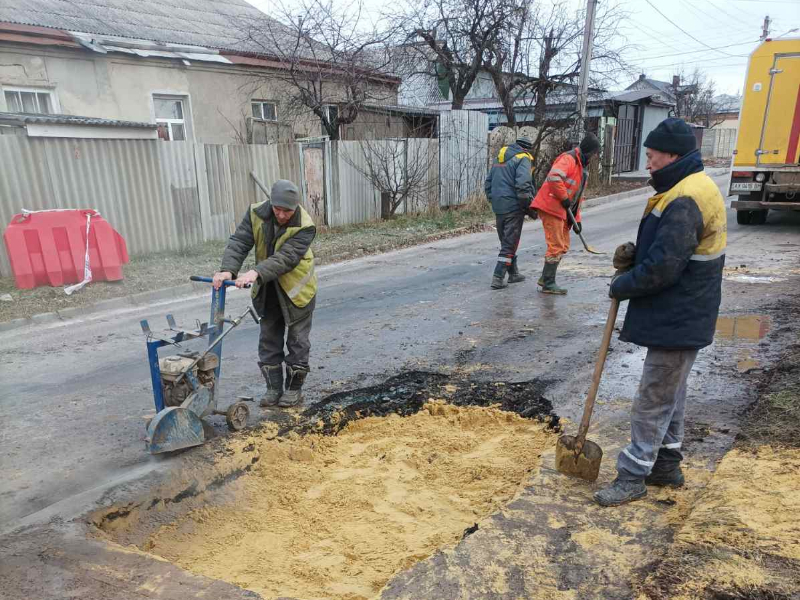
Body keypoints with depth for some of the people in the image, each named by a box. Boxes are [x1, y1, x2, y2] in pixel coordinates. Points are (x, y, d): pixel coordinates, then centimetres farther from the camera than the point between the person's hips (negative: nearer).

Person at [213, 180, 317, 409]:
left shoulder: (305, 227, -25)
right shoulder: (256, 213, -12)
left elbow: (286, 257, -35)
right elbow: (239, 242, -19)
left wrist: (256, 273, -48)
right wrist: (228, 269, -37)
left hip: (297, 290, -4)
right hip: (268, 291, 4)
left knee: (297, 341, 6)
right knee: (269, 340, 11)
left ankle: (294, 389, 21)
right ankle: (273, 388, 24)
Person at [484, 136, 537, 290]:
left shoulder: (499, 159, 16)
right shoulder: (523, 158, -7)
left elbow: (488, 183, 20)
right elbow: (523, 185, -19)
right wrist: (529, 207, -13)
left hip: (498, 207, 7)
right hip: (513, 207, -7)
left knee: (506, 241, 18)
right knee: (510, 243, -1)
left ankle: (513, 273, 28)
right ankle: (498, 278, -4)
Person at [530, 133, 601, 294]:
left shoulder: (582, 166, 22)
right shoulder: (568, 159, -11)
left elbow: (577, 196, 24)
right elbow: (554, 177, -30)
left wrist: (577, 219, 19)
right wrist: (564, 198, -20)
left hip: (562, 211, 10)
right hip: (551, 208, -10)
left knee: (563, 246, 14)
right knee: (556, 247, -7)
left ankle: (545, 278, 22)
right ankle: (548, 284, 0)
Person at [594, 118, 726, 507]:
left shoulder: (684, 201, -24)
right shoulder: (695, 187, 11)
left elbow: (662, 268, -27)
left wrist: (620, 286, -11)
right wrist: (634, 254, 0)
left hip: (678, 319, -11)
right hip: (681, 315, 11)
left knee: (654, 400, -1)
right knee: (670, 393, 20)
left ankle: (633, 476, 12)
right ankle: (666, 465, 34)